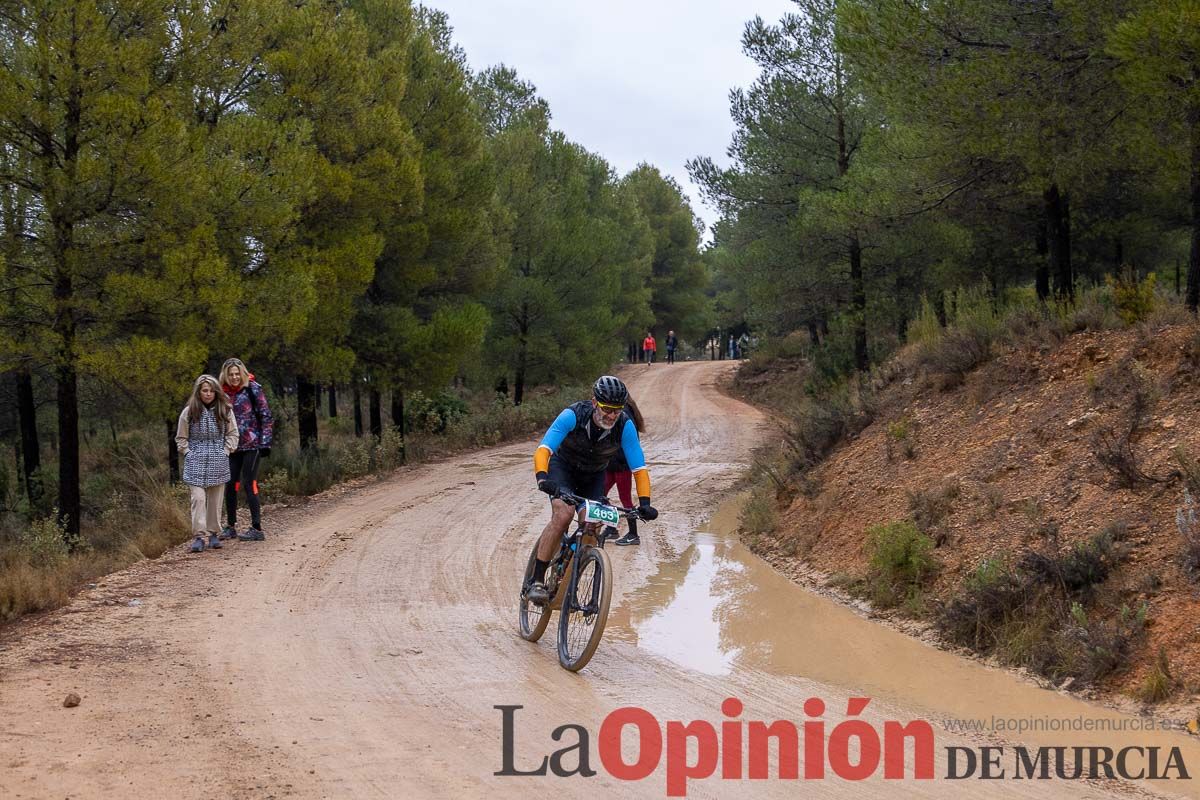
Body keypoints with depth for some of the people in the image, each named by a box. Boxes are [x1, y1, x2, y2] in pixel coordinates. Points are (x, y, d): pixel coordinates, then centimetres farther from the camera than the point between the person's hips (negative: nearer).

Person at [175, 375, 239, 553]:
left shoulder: (225, 411, 2)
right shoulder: (189, 412, -2)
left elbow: (232, 434, 10)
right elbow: (181, 438, 7)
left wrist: (225, 451, 1)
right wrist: (189, 454, -2)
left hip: (218, 463, 2)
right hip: (196, 463, -2)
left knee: (215, 500, 8)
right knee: (198, 498, -11)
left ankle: (213, 533, 19)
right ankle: (198, 536, -11)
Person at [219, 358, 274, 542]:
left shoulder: (252, 389, -5)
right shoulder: (224, 393, 9)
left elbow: (266, 416, -5)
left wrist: (265, 443, -11)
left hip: (252, 444, -5)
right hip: (232, 446, 5)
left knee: (249, 484, -8)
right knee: (230, 485, 6)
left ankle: (257, 529, -5)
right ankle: (230, 527, 19)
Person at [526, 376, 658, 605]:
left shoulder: (625, 426, -26)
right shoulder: (573, 415, -33)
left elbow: (639, 468, -24)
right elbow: (543, 449, -40)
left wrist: (644, 502, -38)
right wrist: (542, 478, -59)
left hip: (593, 476, 3)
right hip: (563, 467, -3)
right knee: (563, 514, -28)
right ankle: (536, 581, -22)